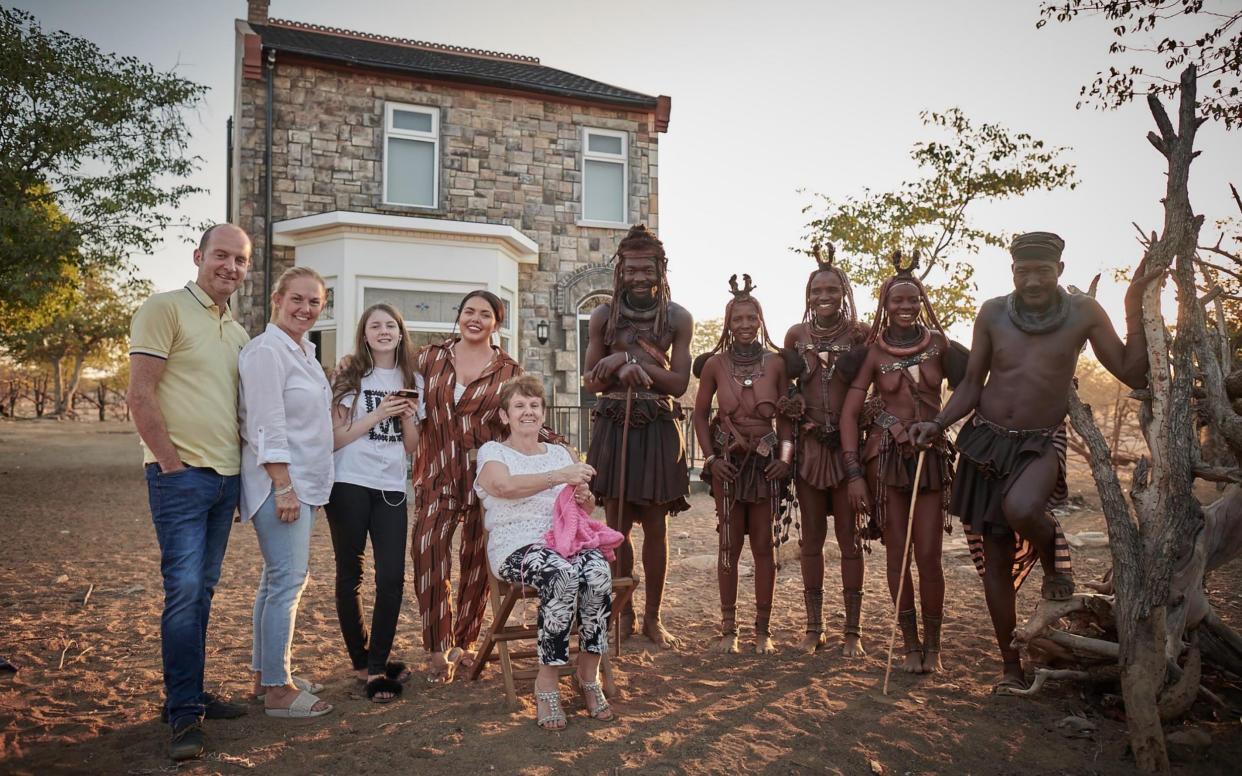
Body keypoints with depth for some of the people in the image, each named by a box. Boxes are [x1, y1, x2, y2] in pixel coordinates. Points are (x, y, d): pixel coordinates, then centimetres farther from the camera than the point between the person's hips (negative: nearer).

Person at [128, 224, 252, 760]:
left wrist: (243, 468, 12)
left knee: (202, 590, 13)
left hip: (226, 476, 7)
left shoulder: (237, 331, 16)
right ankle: (183, 714, 2)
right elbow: (139, 394, -12)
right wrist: (172, 462, -14)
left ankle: (192, 694, 23)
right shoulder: (166, 309, -6)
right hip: (182, 475, -7)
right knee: (184, 590, -7)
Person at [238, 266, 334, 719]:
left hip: (303, 483, 10)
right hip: (280, 483, -10)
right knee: (288, 580, -8)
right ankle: (277, 690, 1)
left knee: (279, 579, 14)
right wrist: (284, 486, -21)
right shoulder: (266, 350, -13)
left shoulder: (304, 351, 16)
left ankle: (265, 674, 25)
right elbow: (267, 426, -19)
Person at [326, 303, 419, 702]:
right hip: (349, 485, -3)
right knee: (350, 576, 5)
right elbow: (334, 438, -4)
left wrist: (407, 417, -5)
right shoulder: (348, 376, 2)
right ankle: (361, 660, 20)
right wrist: (376, 415, -14)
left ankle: (377, 666, 3)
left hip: (391, 488, 3)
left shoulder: (409, 381, 12)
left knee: (392, 578, -7)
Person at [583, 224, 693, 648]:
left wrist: (632, 362, -18)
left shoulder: (677, 317, 1)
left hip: (658, 428, -1)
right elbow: (591, 381, 4)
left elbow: (679, 383, -5)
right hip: (613, 426, 1)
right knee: (617, 524, 7)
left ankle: (653, 617, 19)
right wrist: (624, 364, -16)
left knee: (655, 525, 6)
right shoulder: (604, 315, 4)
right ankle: (623, 614, 21)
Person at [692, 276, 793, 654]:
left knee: (764, 544, 6)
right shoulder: (715, 364, -1)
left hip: (767, 461, 0)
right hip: (729, 461, 0)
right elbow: (701, 414, 4)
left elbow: (785, 416, 5)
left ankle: (763, 629, 16)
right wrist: (712, 457, -4)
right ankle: (728, 628, 16)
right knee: (730, 545, 5)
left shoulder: (775, 362, 0)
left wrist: (785, 456, -6)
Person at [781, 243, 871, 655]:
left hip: (849, 443, -2)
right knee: (811, 537, 8)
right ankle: (813, 626, 18)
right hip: (808, 444, 3)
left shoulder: (860, 335, -1)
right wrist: (790, 406, -8)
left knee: (849, 535, 2)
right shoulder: (796, 335, 6)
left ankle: (853, 630, 11)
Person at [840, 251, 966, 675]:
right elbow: (849, 413, -3)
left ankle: (933, 647, 14)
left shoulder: (938, 344, 3)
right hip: (886, 457, 0)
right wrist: (855, 474, -8)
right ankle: (911, 645, 17)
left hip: (931, 456, 1)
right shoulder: (874, 352, -1)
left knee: (928, 556, -2)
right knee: (897, 554, 5)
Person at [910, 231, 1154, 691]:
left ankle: (1054, 558, 2)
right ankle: (1011, 666, 20)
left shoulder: (1083, 313, -4)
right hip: (987, 440, 2)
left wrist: (1135, 307, -12)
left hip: (1041, 444, -2)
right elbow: (971, 385, 5)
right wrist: (938, 424, -10)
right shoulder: (993, 313, -1)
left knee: (1021, 510, -36)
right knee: (997, 558, 5)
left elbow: (1134, 375, -5)